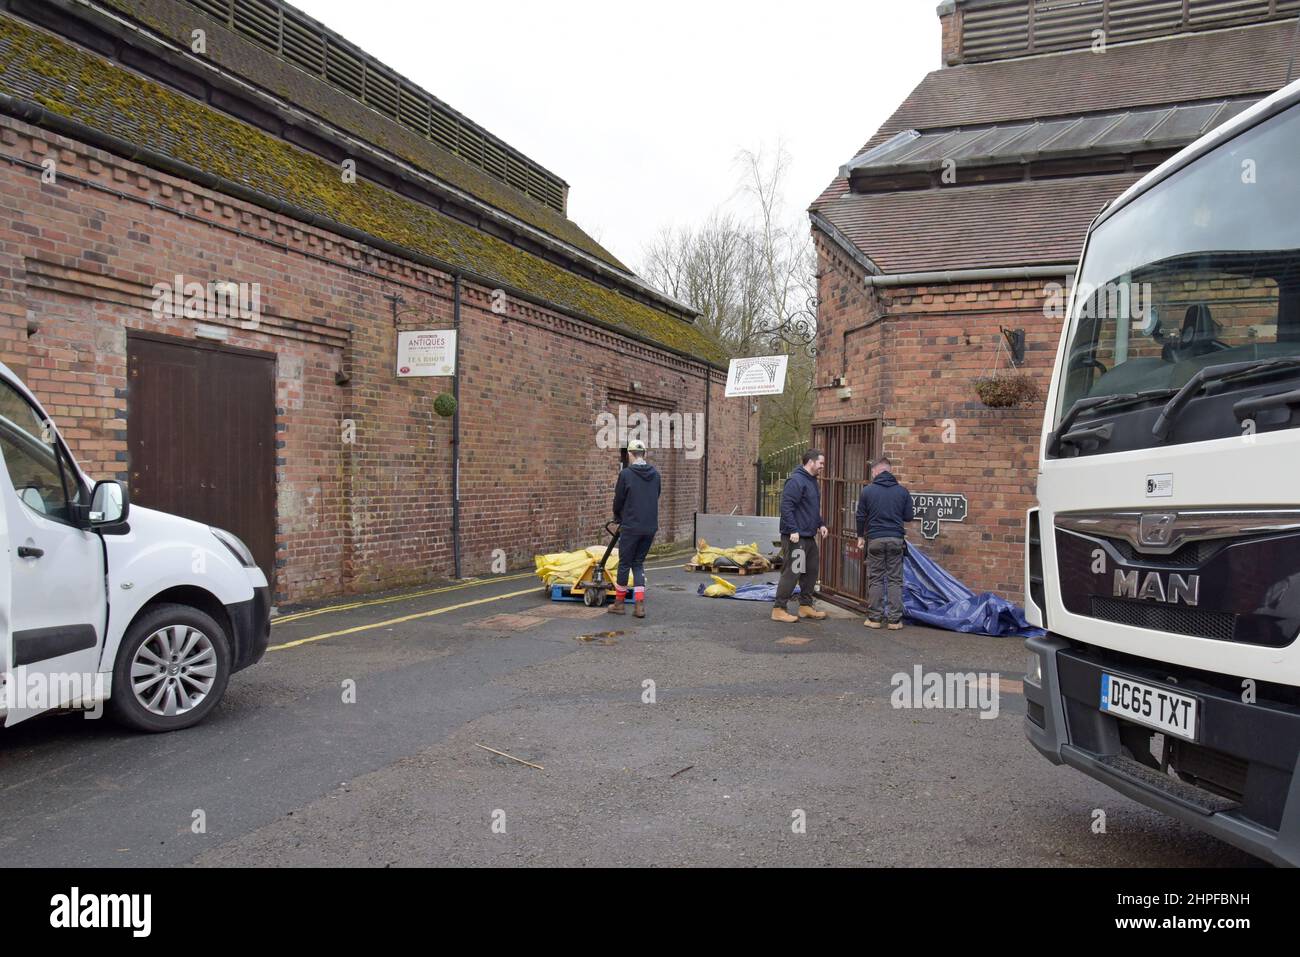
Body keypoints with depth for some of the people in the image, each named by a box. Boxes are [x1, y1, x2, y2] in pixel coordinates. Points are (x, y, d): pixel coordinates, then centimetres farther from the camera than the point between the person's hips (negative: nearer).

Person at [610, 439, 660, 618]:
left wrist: (618, 519, 17)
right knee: (639, 563, 13)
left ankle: (619, 603, 20)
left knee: (625, 564, 9)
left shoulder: (626, 474, -9)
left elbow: (618, 500, -2)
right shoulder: (655, 474, 5)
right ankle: (640, 605, 5)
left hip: (631, 527, -5)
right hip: (650, 528, 5)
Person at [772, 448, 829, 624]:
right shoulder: (796, 481, -15)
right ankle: (779, 610, -2)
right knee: (791, 572, -8)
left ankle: (806, 606, 26)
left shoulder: (812, 481, 17)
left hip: (809, 536, 10)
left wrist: (821, 524, 14)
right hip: (795, 537, -10)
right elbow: (786, 506, -21)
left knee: (811, 570, 15)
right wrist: (793, 530, -24)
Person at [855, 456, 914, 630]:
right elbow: (909, 517, 4)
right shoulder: (902, 491, 1)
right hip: (896, 539, 1)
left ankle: (874, 617, 9)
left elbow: (861, 517, 2)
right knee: (895, 579, 6)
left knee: (875, 579, 7)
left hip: (875, 539, -1)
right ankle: (895, 619, 6)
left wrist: (860, 536, 17)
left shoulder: (867, 491, -3)